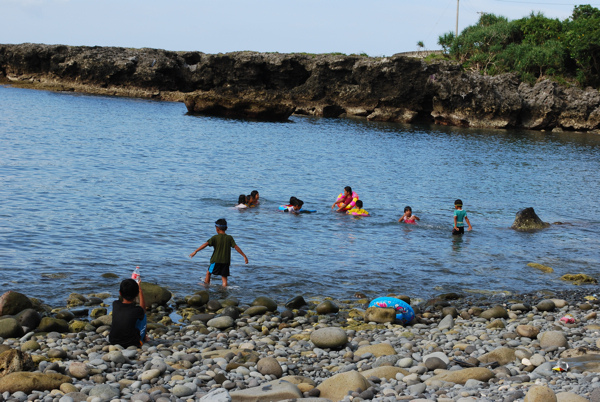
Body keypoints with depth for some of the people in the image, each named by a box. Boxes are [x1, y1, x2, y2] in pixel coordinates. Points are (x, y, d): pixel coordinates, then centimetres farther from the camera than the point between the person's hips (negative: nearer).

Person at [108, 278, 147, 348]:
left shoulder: (115, 305, -12)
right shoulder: (137, 310, -21)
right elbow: (143, 310, 6)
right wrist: (140, 291, 14)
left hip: (113, 342, 3)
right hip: (132, 344, -3)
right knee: (143, 315, 14)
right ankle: (144, 338, 32)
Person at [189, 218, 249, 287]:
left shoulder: (215, 237, -6)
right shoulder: (229, 238, 1)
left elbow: (205, 244, -14)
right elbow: (236, 247, -3)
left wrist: (195, 251, -15)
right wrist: (244, 256, 1)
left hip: (216, 260, -2)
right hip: (226, 261, 2)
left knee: (208, 272, 19)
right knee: (224, 277, 7)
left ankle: (206, 286, 31)